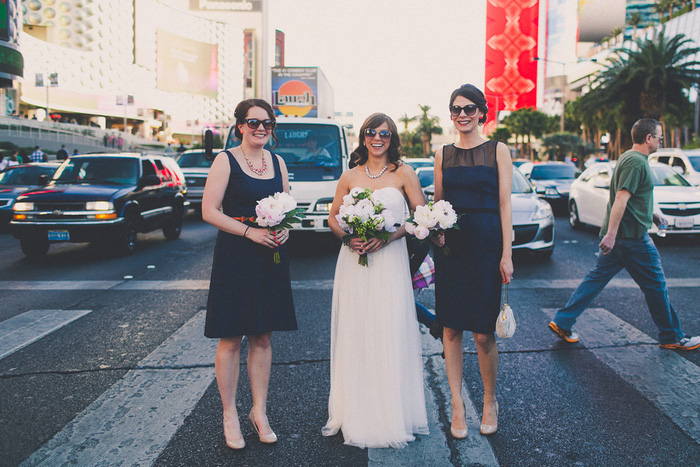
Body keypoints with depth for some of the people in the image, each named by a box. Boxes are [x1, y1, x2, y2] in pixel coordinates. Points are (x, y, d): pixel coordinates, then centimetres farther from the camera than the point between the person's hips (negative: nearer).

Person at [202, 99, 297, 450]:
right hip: (234, 257, -5)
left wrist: (284, 229, -3)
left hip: (271, 257, 5)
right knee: (230, 339, 2)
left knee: (262, 338, 11)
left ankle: (259, 412, 23)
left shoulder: (277, 162, 12)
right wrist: (250, 231, -17)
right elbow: (209, 211, -9)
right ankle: (229, 415, 17)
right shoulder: (226, 160, -3)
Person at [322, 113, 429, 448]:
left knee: (390, 335, -1)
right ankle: (355, 414, 15)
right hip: (354, 262, 2)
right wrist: (347, 238, -6)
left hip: (390, 261, -2)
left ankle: (392, 416, 13)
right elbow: (333, 217, 14)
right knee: (354, 335, 4)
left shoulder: (403, 173, 4)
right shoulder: (350, 176, 10)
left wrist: (389, 236, -11)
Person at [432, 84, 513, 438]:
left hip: (486, 242, -3)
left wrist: (506, 254, -7)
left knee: (483, 332, -1)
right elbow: (437, 204, 14)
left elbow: (504, 205, -1)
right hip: (450, 244, 3)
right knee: (451, 329, 4)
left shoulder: (498, 151, 4)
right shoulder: (443, 155, 12)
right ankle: (457, 405, 17)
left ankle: (490, 401, 23)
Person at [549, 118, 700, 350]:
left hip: (617, 236, 10)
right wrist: (611, 234, -30)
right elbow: (621, 199, -25)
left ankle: (562, 322, 7)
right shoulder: (636, 162, -16)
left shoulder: (628, 158, 16)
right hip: (633, 236, -10)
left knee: (595, 279, 9)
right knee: (656, 287, 4)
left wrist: (649, 214, 29)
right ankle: (672, 337, 19)